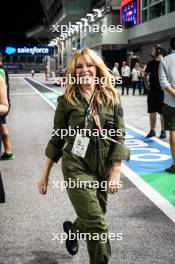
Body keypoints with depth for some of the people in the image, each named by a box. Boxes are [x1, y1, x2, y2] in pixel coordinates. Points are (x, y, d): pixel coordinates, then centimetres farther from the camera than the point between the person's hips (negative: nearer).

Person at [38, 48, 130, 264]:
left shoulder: (111, 98, -1)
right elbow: (57, 139, 2)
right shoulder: (67, 101, -4)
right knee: (97, 225, -9)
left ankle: (72, 229, 53)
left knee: (93, 218, 19)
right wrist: (45, 175, 4)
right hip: (76, 167, -3)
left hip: (103, 168, 3)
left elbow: (119, 137, -1)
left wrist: (115, 173, -8)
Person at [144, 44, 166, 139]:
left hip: (162, 91, -5)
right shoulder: (150, 63, 8)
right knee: (152, 112, 9)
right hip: (151, 91, 5)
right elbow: (146, 75, 21)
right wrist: (146, 84, 10)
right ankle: (152, 131, 18)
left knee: (162, 113, 2)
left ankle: (163, 131, 11)